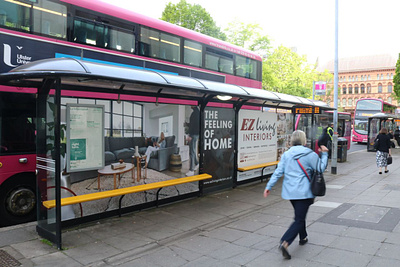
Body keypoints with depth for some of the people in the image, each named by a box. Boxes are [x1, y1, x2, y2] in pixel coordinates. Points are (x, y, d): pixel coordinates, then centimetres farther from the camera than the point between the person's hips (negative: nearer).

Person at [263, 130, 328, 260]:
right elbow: (321, 168, 3)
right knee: (299, 220, -5)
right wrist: (324, 154, 13)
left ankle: (303, 238, 40)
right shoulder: (310, 154, -7)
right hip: (303, 192, -5)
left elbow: (278, 171, 0)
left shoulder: (286, 154, 4)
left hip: (289, 191, 6)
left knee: (300, 215, 26)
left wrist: (269, 186, 2)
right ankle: (285, 243, -19)